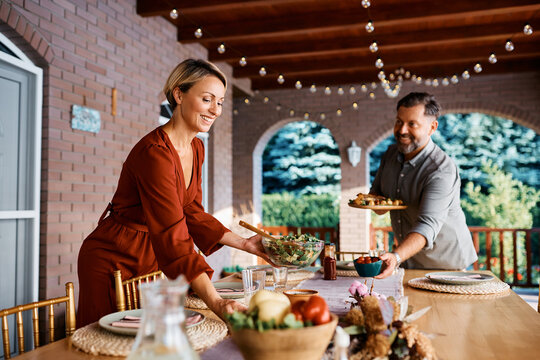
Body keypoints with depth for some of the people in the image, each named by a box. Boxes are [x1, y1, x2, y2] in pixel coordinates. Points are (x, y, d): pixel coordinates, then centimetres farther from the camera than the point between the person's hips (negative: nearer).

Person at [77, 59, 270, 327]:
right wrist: (215, 302, -42)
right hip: (114, 262, -8)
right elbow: (172, 235, -35)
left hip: (152, 260, 8)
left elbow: (192, 212, 6)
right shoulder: (155, 153, -28)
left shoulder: (196, 149, 1)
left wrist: (245, 244, -2)